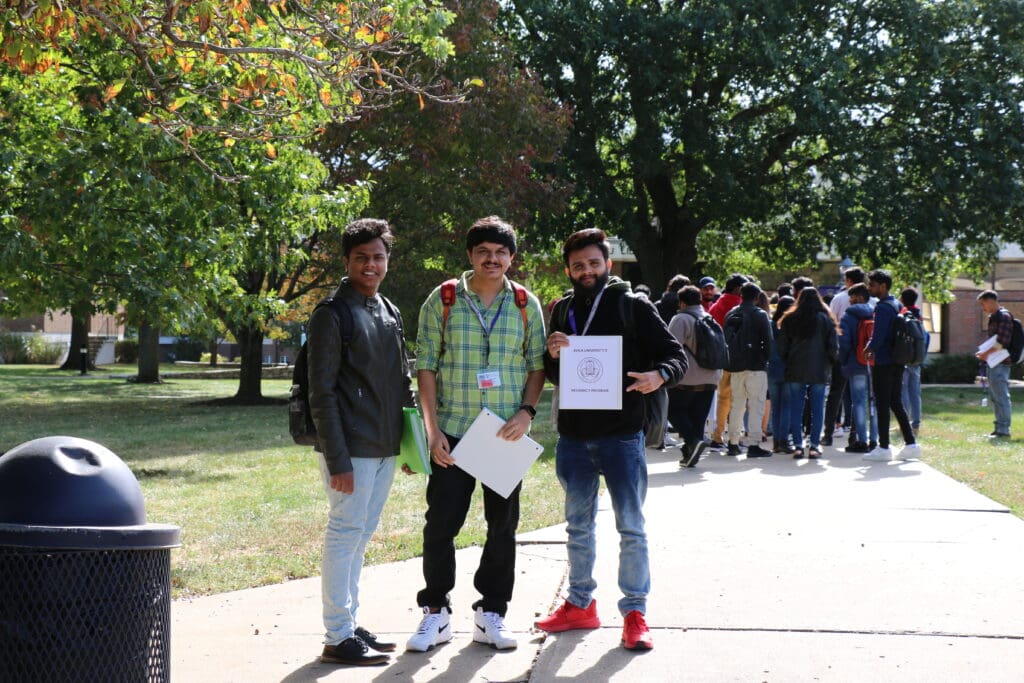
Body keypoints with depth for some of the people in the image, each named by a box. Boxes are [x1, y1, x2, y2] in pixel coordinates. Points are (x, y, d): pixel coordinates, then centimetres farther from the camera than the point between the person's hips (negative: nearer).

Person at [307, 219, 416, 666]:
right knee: (344, 536, -5)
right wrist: (337, 460, -18)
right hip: (352, 450, -8)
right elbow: (322, 394, -13)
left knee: (359, 538, 14)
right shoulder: (332, 315, -9)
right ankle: (338, 638, 0)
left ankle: (351, 625, 22)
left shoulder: (391, 314, 15)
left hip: (385, 449, 8)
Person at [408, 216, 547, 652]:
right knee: (440, 524, -1)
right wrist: (432, 428, -6)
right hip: (453, 433, -1)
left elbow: (538, 365, 8)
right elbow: (426, 366, 0)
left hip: (507, 435, 2)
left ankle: (491, 615, 18)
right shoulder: (442, 301, 0)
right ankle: (435, 613, 13)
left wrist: (527, 412, -9)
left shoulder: (526, 304, 5)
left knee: (503, 526, 7)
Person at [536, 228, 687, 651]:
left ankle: (635, 612, 9)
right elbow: (552, 376, 15)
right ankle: (581, 604, 28)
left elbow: (676, 356, -4)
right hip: (573, 437, 5)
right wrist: (552, 356, -8)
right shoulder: (562, 312, 10)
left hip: (621, 434, -5)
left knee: (630, 528, 0)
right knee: (578, 525, 15)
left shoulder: (633, 307, -3)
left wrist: (659, 375, -25)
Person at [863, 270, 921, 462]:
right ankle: (911, 444, 11)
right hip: (897, 361, 9)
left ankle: (883, 448, 1)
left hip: (883, 363, -9)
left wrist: (869, 349, -3)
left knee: (882, 405, -2)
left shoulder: (882, 308, -16)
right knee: (896, 404, 13)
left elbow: (878, 337, -21)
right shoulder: (896, 305, 13)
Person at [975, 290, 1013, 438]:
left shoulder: (1004, 316, -12)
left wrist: (987, 353, -18)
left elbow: (1002, 342, -20)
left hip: (1000, 363, -10)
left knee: (1001, 397, -9)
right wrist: (984, 354, 10)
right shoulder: (993, 317, 19)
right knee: (995, 397, 14)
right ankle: (1000, 427, 20)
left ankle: (1004, 429, -8)